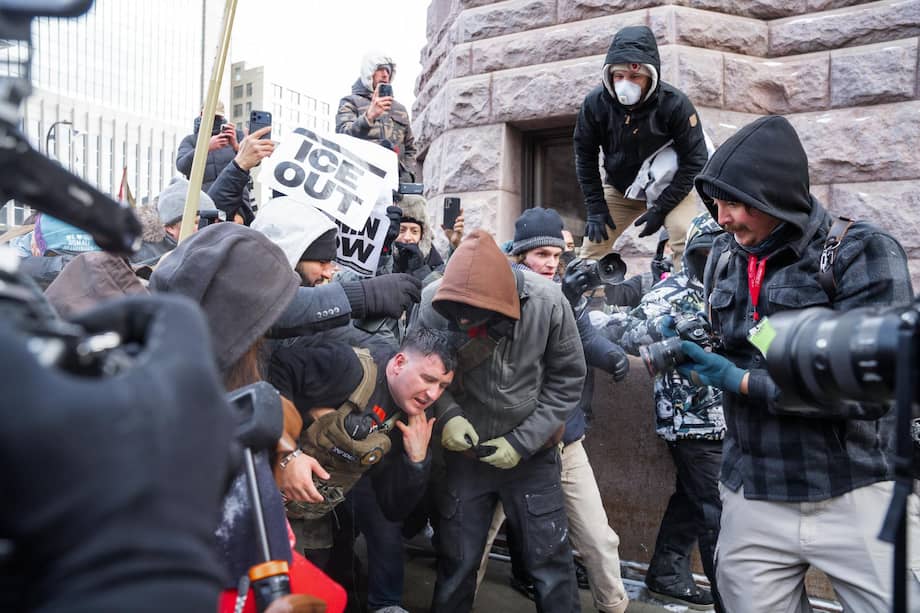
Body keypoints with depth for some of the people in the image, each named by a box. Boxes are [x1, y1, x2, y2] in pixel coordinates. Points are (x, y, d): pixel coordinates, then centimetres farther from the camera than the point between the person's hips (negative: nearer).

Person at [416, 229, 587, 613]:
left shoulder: (548, 303, -20)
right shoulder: (432, 303, -20)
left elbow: (567, 380, -9)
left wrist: (522, 442, -15)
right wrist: (446, 413, -23)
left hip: (531, 452, 0)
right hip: (464, 452, 1)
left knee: (550, 560, 10)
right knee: (455, 562, 14)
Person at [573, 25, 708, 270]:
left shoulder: (675, 103, -25)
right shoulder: (595, 103, -20)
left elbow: (694, 160, -19)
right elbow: (585, 156, -7)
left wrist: (661, 208, -21)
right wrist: (595, 208, -10)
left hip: (668, 189, -2)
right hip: (619, 190, 3)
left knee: (687, 241, -22)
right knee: (594, 241, -1)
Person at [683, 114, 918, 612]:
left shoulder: (863, 254, -12)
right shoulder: (722, 258, 5)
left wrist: (741, 381, -18)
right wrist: (681, 343, -4)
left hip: (857, 497, -4)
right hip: (752, 498, 5)